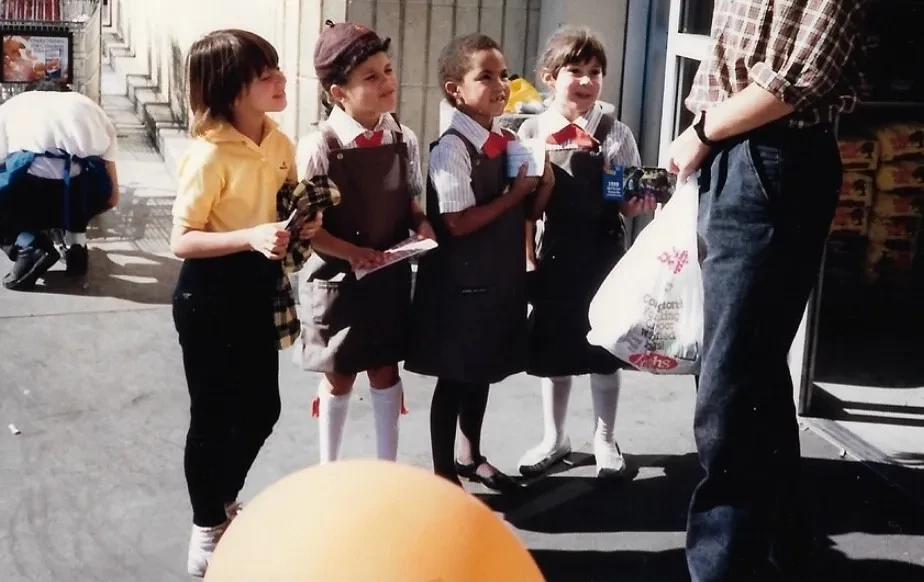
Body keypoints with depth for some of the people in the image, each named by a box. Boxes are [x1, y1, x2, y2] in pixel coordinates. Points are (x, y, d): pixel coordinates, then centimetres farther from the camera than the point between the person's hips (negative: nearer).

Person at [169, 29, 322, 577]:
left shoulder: (280, 143, 1)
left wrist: (306, 222, -4)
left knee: (261, 408, 17)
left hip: (260, 287, 8)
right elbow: (181, 241, -22)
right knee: (213, 414, 5)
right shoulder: (209, 154, -21)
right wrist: (251, 237, -34)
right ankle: (207, 534, 23)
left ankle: (226, 504, 41)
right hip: (211, 292, -7)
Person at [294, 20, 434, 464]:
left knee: (385, 371, 15)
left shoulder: (403, 140, -3)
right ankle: (329, 471, 30)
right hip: (337, 279, -4)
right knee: (339, 376, 10)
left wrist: (421, 225, -8)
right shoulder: (320, 147, -17)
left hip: (391, 276, 4)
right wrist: (353, 254, -23)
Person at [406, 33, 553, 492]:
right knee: (454, 376, 5)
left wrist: (543, 186, -7)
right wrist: (513, 194, -17)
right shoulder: (452, 149, -17)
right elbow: (459, 223, -22)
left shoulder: (511, 141, 7)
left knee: (483, 370, 20)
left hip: (503, 275, 7)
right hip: (462, 280, -7)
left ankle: (470, 456, 37)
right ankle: (444, 472, 19)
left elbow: (528, 213, 12)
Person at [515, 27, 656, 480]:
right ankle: (554, 438, 31)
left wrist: (641, 204, -22)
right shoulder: (531, 132, -2)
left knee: (603, 349, 10)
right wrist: (528, 256, -3)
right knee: (551, 350, 13)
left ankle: (604, 441, 28)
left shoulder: (615, 135, -5)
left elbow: (627, 205, -1)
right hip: (553, 257, 1)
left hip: (602, 256, -1)